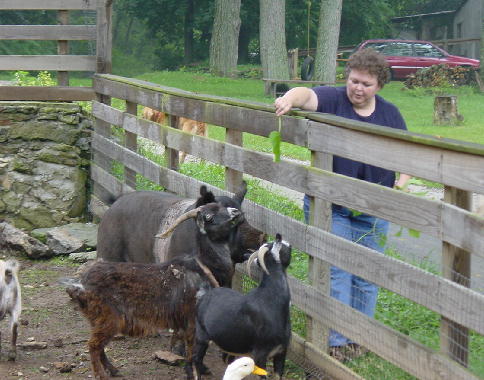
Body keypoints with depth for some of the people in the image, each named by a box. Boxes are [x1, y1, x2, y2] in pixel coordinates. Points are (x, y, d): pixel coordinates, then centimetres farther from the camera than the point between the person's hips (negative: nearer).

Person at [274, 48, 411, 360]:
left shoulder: (390, 114, 7)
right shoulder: (333, 100, -4)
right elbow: (307, 94, -24)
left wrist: (402, 180, -2)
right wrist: (290, 100, -46)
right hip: (330, 206, -3)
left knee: (367, 275, 8)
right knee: (335, 272, -3)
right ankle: (335, 341, 3)